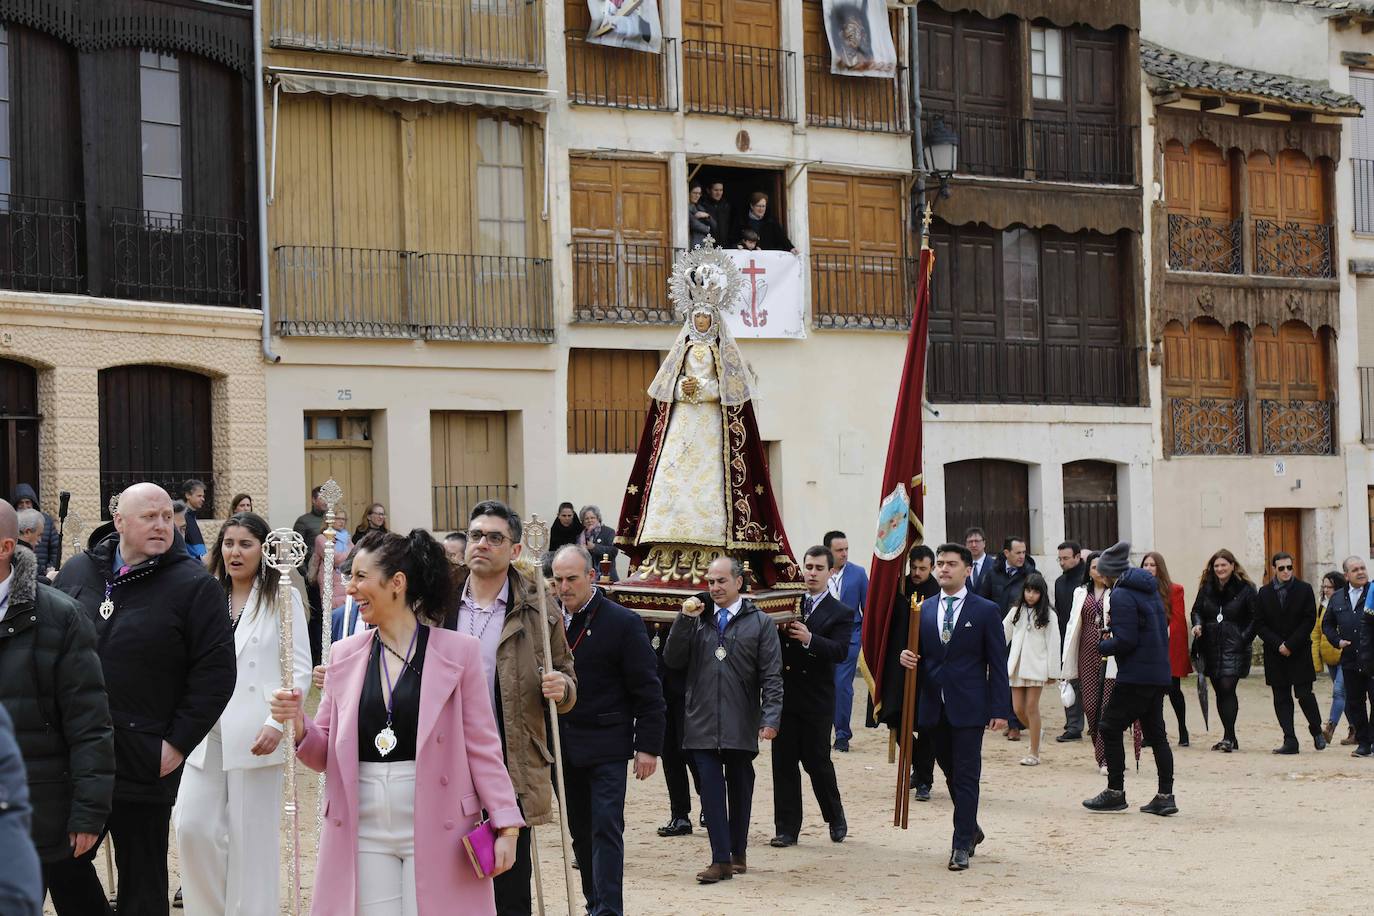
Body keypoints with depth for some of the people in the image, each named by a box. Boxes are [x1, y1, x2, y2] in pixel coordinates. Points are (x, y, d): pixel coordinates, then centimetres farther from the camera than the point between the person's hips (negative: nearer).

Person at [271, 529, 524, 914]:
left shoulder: (458, 651, -1)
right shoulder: (344, 655, 9)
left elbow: (482, 747, 0)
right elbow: (326, 753, 12)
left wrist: (505, 827, -5)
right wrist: (298, 724, -9)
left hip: (436, 834, -3)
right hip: (365, 835, 3)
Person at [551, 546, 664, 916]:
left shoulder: (623, 622, -7)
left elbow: (647, 691, -6)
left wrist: (648, 746, -10)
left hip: (606, 746, -5)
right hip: (563, 744, 5)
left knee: (606, 829, -8)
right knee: (580, 830, 12)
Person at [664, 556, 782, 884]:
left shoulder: (759, 623, 1)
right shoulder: (697, 619, 8)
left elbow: (772, 676, -2)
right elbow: (672, 660, 1)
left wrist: (771, 718, -12)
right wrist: (684, 620, -8)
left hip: (741, 725, -1)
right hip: (702, 722, 1)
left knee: (740, 789, 12)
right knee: (711, 790, -4)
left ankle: (738, 852, 25)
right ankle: (721, 860, -3)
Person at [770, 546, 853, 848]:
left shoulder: (841, 613, 0)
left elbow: (840, 651, -15)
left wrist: (810, 639, -30)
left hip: (816, 699, -3)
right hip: (783, 695, 3)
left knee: (817, 761, 3)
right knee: (783, 762, 3)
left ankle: (836, 818, 26)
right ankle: (787, 828, 10)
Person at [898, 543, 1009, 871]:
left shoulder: (986, 611, -2)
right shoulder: (924, 610, 10)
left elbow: (997, 664, -3)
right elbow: (919, 653, 16)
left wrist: (999, 710, -9)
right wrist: (907, 657, -9)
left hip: (968, 707, -4)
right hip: (934, 707, 4)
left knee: (966, 776, -3)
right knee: (951, 773, 14)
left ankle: (962, 845, 1)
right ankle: (970, 829, 32)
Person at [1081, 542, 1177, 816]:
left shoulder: (1122, 595, -14)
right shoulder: (1150, 590, 14)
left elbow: (1125, 640, -20)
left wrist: (1103, 645, -1)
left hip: (1135, 676, -9)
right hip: (1159, 674, 9)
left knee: (1110, 728, 1)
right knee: (1156, 734, 11)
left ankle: (1115, 793, 5)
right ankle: (1165, 796, 10)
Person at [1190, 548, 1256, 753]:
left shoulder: (1245, 589, -3)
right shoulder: (1206, 588, 10)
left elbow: (1254, 618, -2)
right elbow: (1197, 610, 18)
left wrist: (1244, 639, -12)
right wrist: (1198, 624, -3)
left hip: (1233, 646, -5)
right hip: (1211, 647, 5)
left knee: (1227, 688, -15)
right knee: (1219, 691, 8)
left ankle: (1229, 737, -15)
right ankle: (1230, 737, 16)